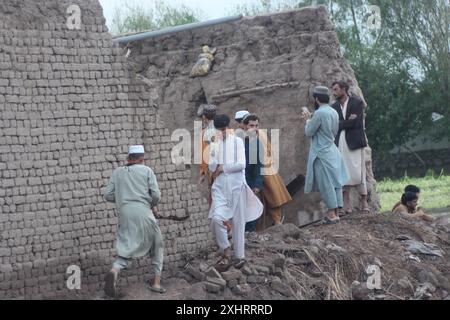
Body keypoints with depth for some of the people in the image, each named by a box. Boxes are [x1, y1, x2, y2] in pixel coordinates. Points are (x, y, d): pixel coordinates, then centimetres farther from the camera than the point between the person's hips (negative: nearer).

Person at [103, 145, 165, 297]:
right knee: (157, 246, 19)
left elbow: (108, 195, 11)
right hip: (143, 212, -2)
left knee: (127, 250, 2)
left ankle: (114, 271, -31)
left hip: (125, 212, 2)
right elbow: (156, 194, 1)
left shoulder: (117, 172, 16)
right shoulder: (146, 170, 9)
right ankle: (157, 282, 12)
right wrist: (153, 205, 22)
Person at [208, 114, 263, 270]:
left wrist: (222, 168, -7)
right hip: (219, 187, 2)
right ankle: (226, 252, -3)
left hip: (236, 185, -2)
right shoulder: (214, 144, 10)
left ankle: (239, 256, 13)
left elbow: (241, 164, -10)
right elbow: (211, 167, -1)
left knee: (238, 221, 3)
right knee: (216, 218, -17)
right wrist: (217, 146, -9)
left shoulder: (237, 141, 1)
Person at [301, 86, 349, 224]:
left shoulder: (320, 113, -18)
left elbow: (309, 132, -12)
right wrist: (310, 119, 17)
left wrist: (307, 119, 7)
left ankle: (332, 214, -5)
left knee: (326, 184, -5)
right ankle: (336, 213, 11)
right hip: (333, 151, 8)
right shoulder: (334, 112, 7)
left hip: (322, 154, -8)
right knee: (335, 182, 8)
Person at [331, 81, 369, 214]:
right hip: (340, 144, 4)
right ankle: (346, 206, 3)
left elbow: (357, 122, -10)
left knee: (358, 173, -6)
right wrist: (349, 121, -8)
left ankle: (364, 203, 5)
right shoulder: (334, 106, 14)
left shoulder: (357, 102, 1)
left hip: (354, 143, -4)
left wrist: (342, 124, -4)